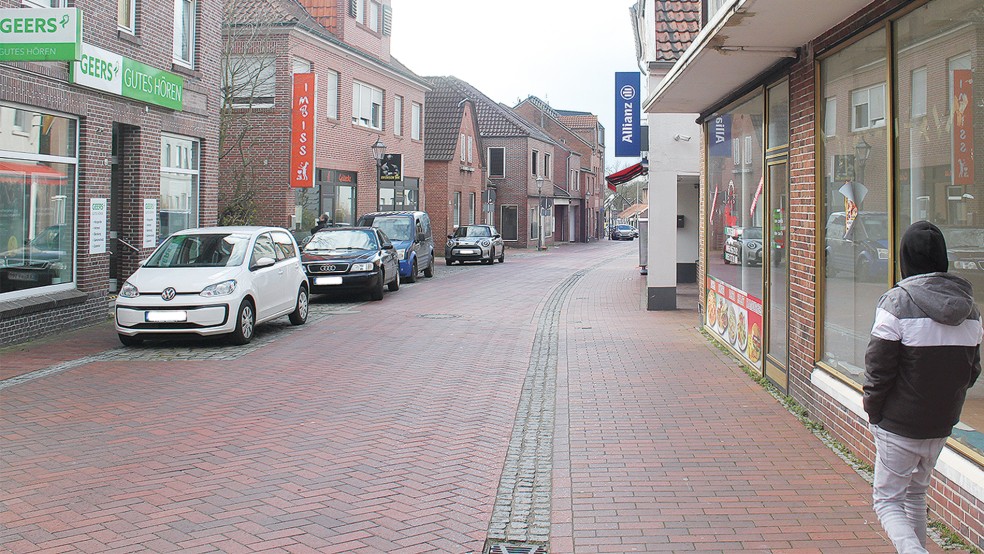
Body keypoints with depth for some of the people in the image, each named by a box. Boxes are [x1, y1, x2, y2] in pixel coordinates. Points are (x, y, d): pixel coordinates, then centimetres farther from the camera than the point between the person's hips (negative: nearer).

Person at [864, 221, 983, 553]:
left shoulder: (897, 302, -18)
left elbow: (878, 368, -15)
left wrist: (873, 414, -2)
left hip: (898, 425, -6)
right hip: (942, 425, 6)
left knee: (887, 500, 4)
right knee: (916, 495, 22)